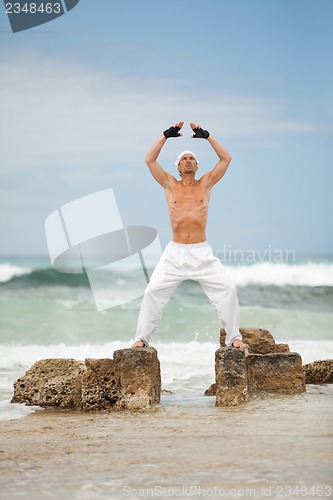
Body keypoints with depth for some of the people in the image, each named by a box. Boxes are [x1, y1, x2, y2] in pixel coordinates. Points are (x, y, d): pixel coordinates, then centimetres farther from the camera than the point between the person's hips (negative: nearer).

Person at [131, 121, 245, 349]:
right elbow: (150, 160, 0)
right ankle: (142, 338, 3)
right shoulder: (170, 185, 8)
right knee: (153, 291, -7)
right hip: (175, 253, 0)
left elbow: (226, 159, 1)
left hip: (203, 252, 0)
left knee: (227, 289, -10)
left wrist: (206, 136, -2)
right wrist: (166, 135, -1)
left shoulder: (206, 184, 7)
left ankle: (234, 337, 1)